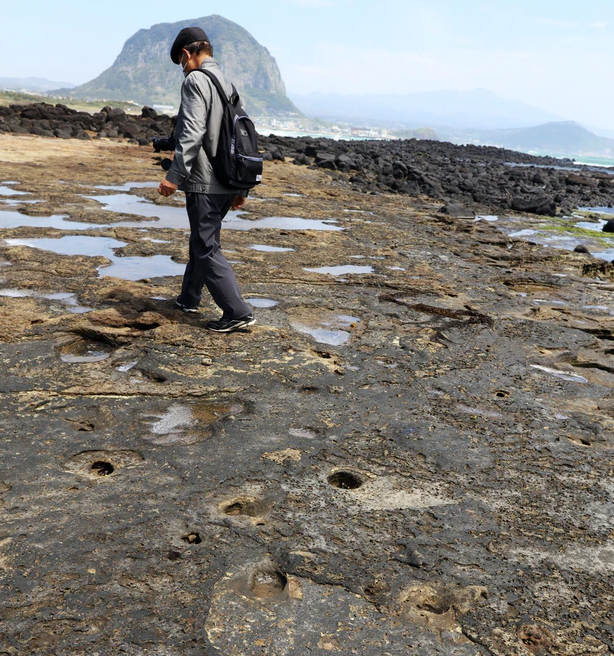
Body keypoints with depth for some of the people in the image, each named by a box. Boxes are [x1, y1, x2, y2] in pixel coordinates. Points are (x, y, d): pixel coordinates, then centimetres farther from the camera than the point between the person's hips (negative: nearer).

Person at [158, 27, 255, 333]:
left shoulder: (196, 80, -9)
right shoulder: (228, 83, 18)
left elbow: (192, 133, -21)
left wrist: (174, 176, -20)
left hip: (204, 184, -9)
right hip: (227, 185, 9)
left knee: (207, 248, -4)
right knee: (201, 240, 21)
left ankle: (238, 313, -5)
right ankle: (189, 298, 35)